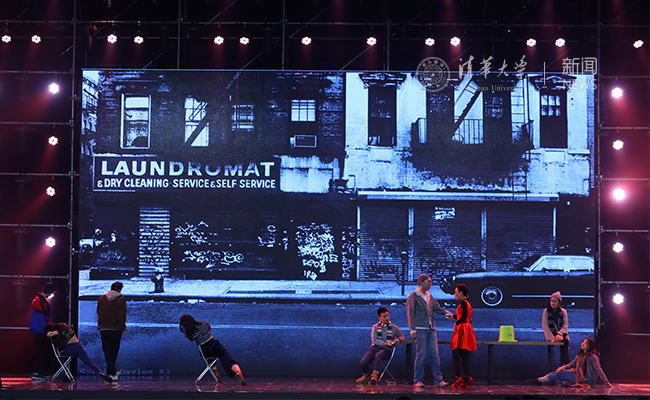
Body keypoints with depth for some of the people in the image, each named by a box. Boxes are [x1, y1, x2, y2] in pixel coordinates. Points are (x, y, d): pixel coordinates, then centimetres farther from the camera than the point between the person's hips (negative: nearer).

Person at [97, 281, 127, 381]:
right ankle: (110, 372, 17)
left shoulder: (101, 298, 6)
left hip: (103, 329, 2)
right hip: (116, 329, -2)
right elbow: (122, 315, -11)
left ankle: (113, 373, -10)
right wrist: (123, 328, -3)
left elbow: (98, 312, 15)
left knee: (107, 352, 2)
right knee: (114, 352, 13)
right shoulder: (121, 300, -6)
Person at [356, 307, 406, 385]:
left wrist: (398, 339, -2)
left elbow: (402, 336, 23)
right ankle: (366, 376, 12)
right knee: (362, 362, -21)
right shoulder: (375, 327, 8)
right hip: (375, 347, 2)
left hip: (386, 350, -2)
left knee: (378, 356, -40)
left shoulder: (394, 328, 10)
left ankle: (375, 375, -46)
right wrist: (386, 343, -18)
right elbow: (374, 340, -4)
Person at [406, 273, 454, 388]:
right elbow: (410, 314, -7)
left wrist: (447, 313, -5)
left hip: (431, 329, 6)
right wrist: (412, 330, -15)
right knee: (421, 355, -5)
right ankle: (418, 380, 3)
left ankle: (438, 380, 5)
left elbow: (437, 308, 16)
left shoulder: (429, 296, 17)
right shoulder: (413, 297, -2)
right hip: (420, 329, -6)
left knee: (435, 355, 3)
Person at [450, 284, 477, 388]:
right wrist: (453, 315, 31)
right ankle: (467, 378, 5)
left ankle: (458, 377, -10)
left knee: (455, 354, -6)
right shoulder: (468, 303, 16)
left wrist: (456, 324, -12)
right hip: (468, 329, 9)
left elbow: (464, 317, -25)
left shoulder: (463, 303, -13)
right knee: (465, 356, 9)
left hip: (462, 330, -9)